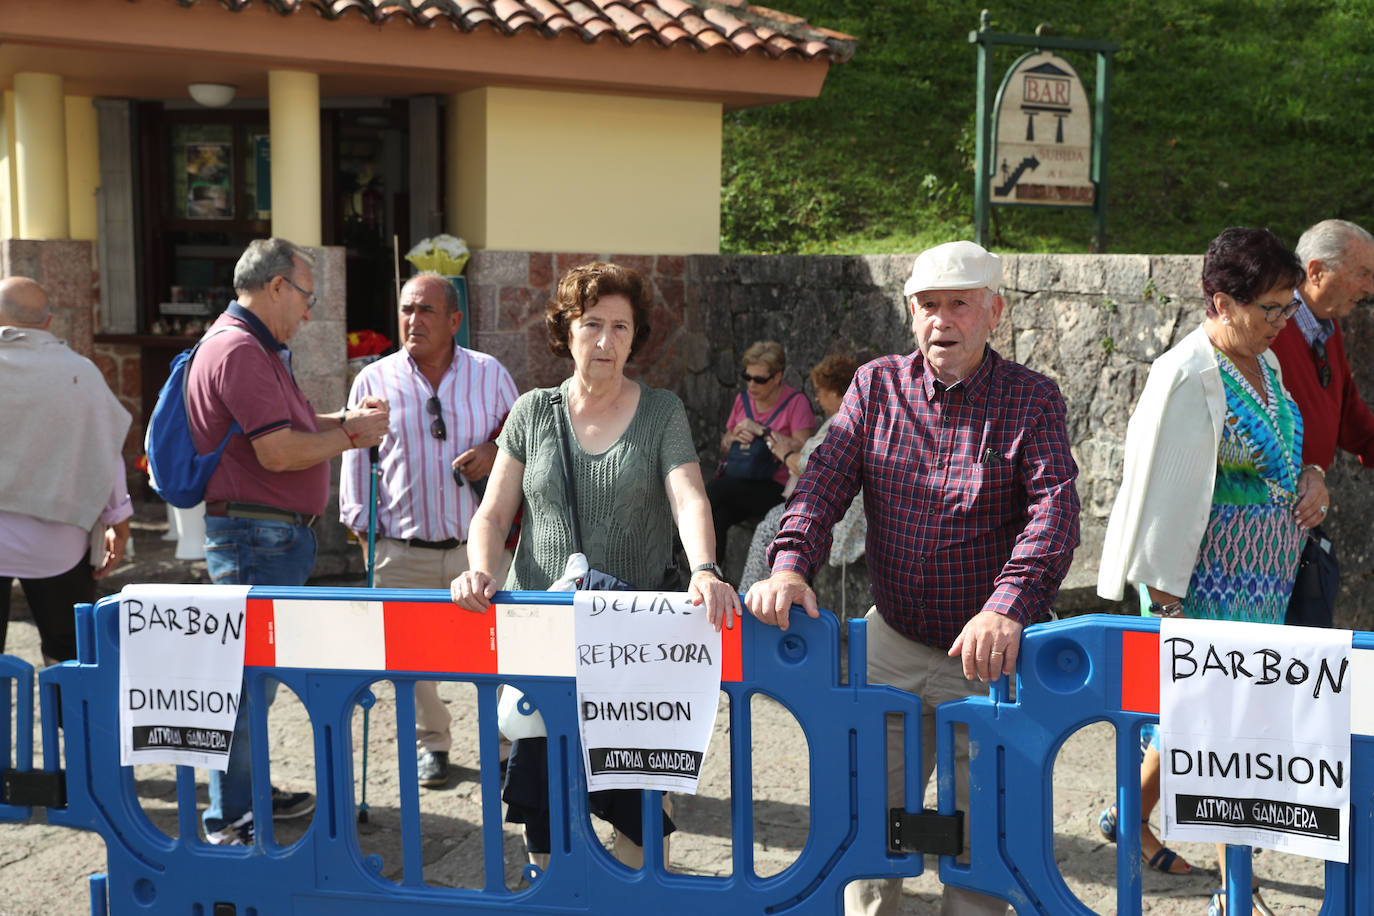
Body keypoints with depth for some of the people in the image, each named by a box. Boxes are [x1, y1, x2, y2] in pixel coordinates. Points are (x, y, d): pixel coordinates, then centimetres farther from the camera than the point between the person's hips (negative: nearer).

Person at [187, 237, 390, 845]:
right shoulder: (239, 351, -17)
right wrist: (350, 435, -9)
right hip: (256, 536, -11)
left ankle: (250, 794, 30)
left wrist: (348, 421, 7)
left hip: (274, 536, 11)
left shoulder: (256, 349, 18)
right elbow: (279, 452, -22)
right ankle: (228, 819, 2)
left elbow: (287, 426, 22)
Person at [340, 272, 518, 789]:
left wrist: (496, 452, -8)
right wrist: (364, 529, 4)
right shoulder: (373, 381, 3)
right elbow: (356, 460, 8)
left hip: (479, 545, 0)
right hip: (402, 549, 0)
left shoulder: (490, 375, 4)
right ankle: (430, 744, 28)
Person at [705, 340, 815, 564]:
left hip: (773, 487, -5)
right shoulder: (743, 399, 16)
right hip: (735, 479, 5)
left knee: (715, 489, -30)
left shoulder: (796, 402, -2)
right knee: (719, 514, -30)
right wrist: (734, 438, 1)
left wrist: (761, 431, -11)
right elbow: (724, 444, 26)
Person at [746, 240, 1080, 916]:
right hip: (891, 646, 3)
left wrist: (1007, 606, -36)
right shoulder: (876, 386, 4)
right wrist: (790, 564, -24)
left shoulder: (1032, 398, -6)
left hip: (988, 655, -3)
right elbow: (825, 480, -4)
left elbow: (1055, 507, -20)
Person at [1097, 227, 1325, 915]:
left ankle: (1130, 817, 36)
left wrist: (1311, 477, 2)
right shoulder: (1188, 378, -18)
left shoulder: (1263, 362, 9)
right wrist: (1167, 599, -16)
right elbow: (1162, 491, -17)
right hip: (1209, 586, -8)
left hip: (1263, 584, 8)